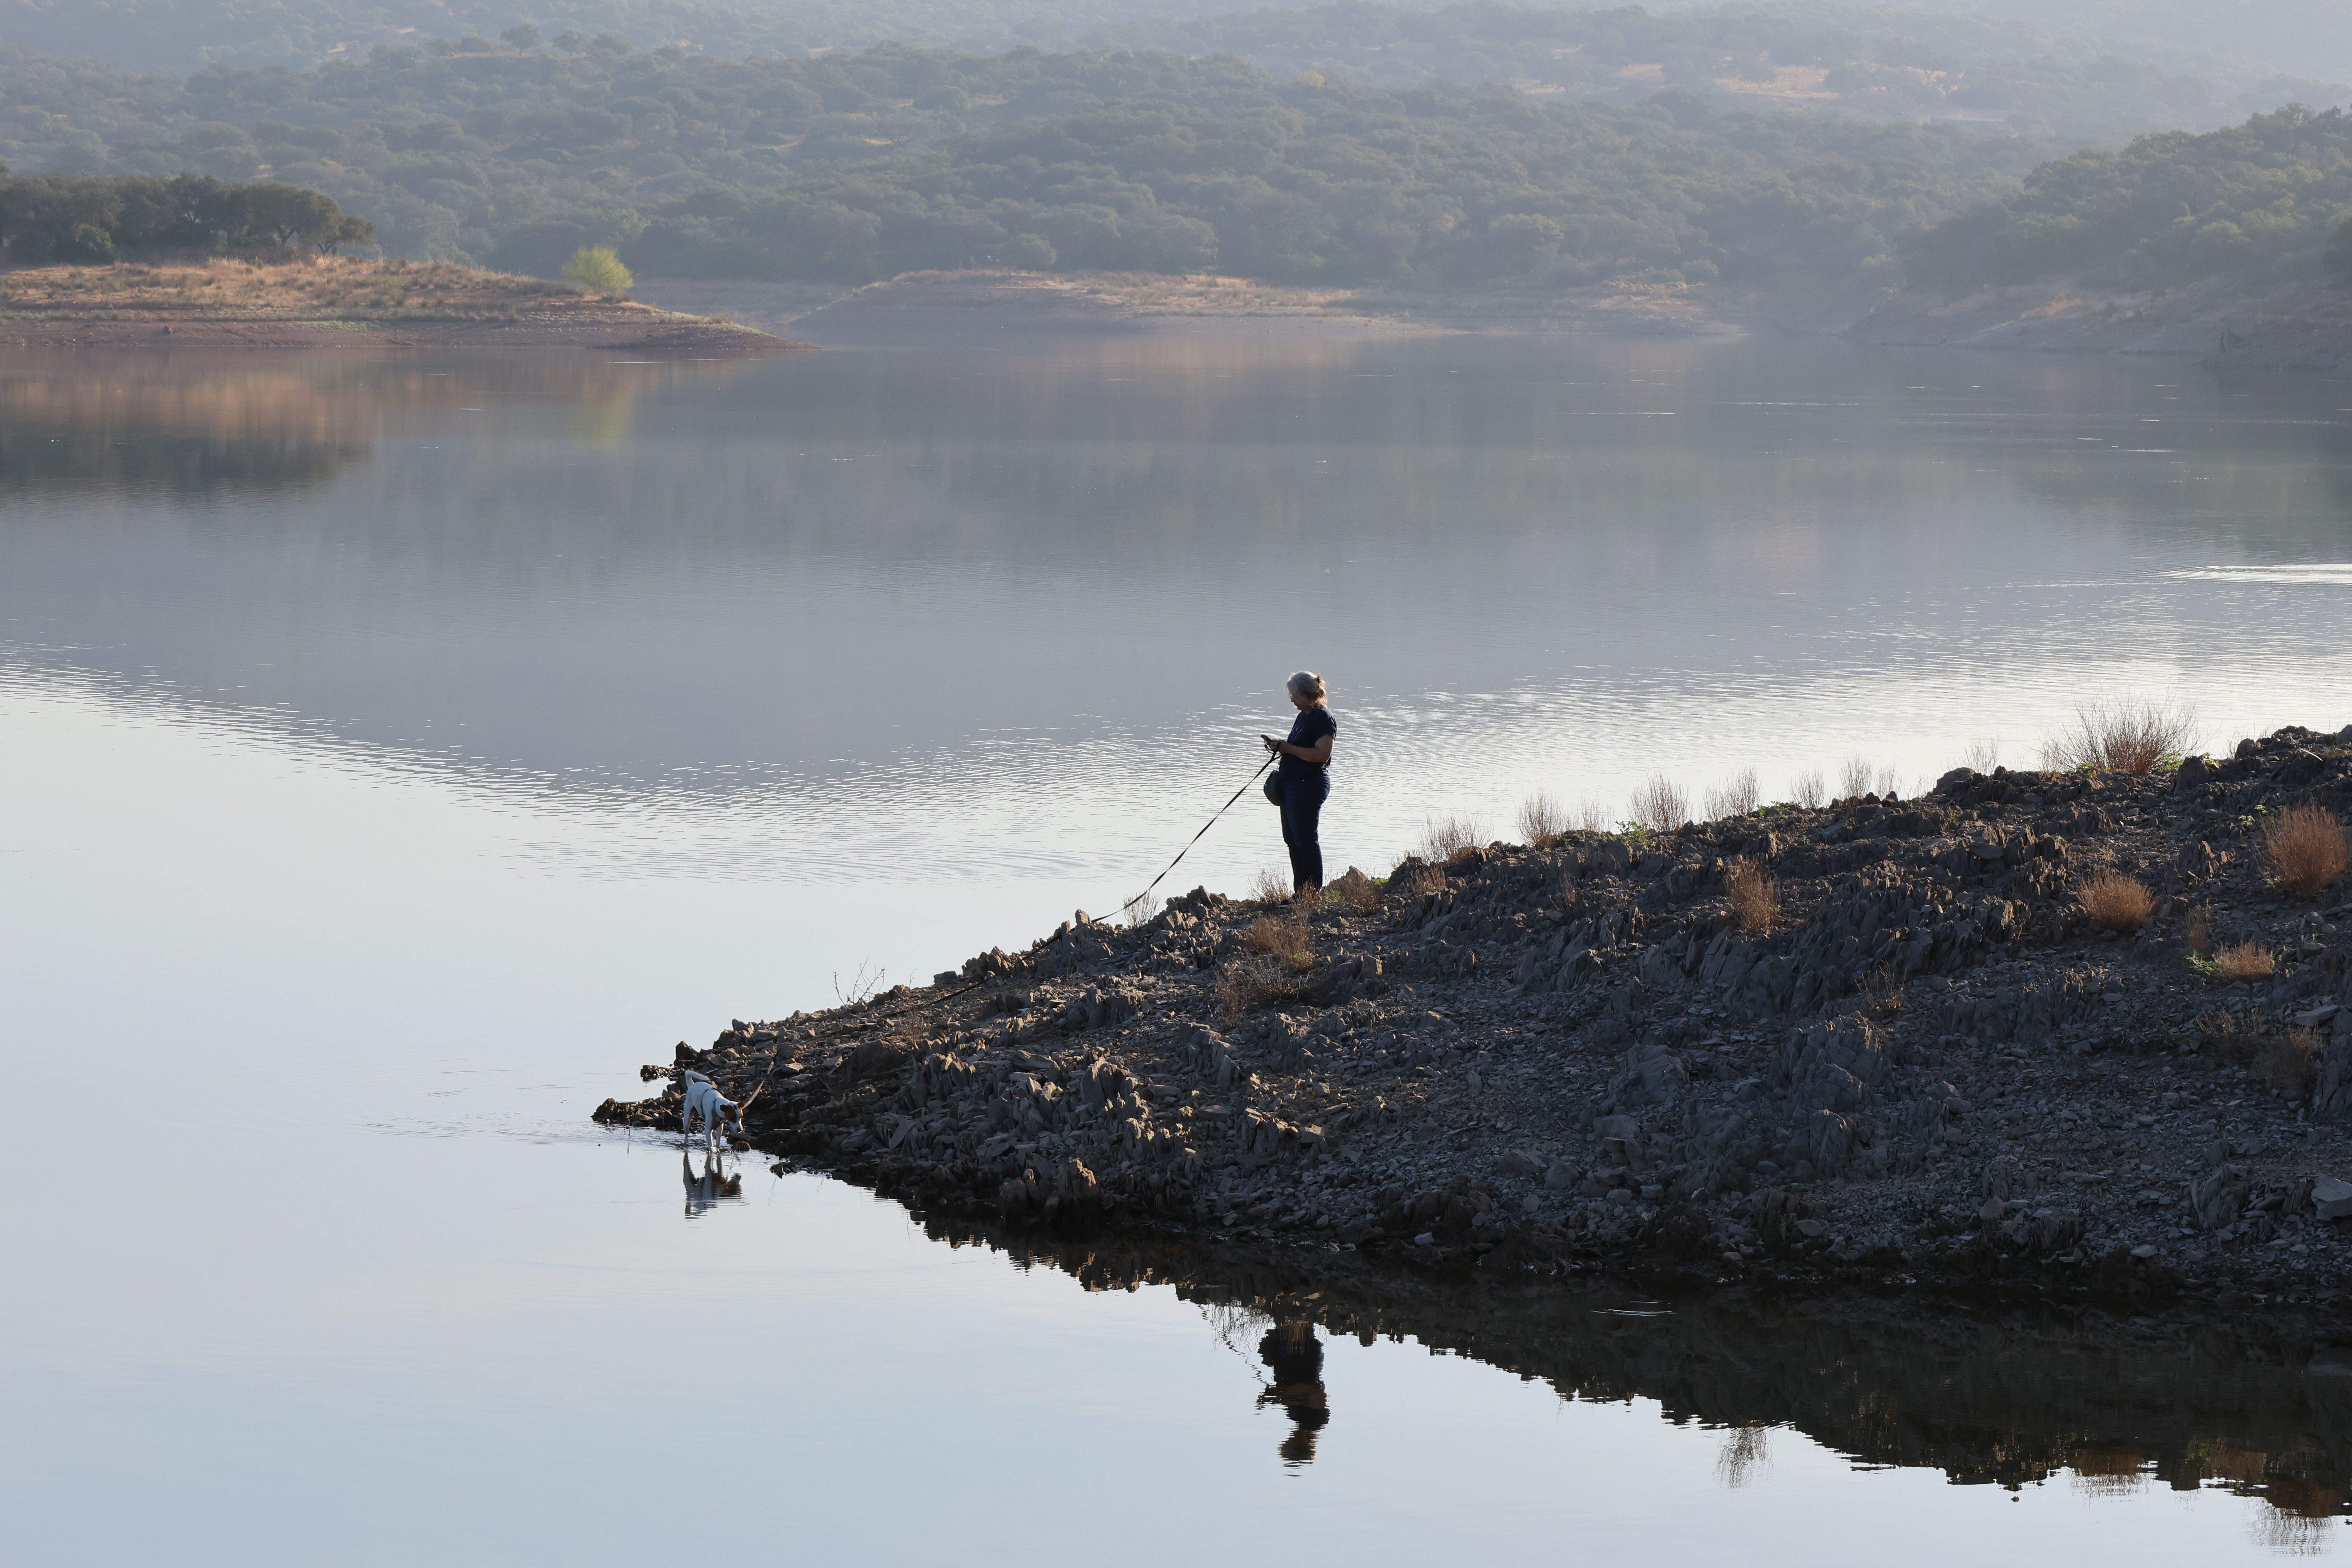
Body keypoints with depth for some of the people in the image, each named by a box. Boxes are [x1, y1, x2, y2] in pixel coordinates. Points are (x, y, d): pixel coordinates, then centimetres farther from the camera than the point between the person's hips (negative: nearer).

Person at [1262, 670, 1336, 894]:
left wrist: (1290, 749, -19)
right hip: (1292, 784, 11)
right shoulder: (1304, 716, 16)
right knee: (1292, 839, 14)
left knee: (1305, 839, -8)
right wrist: (1279, 747, 8)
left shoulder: (1324, 719, -15)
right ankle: (1300, 892, 20)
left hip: (1309, 785, -11)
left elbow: (1322, 754, -24)